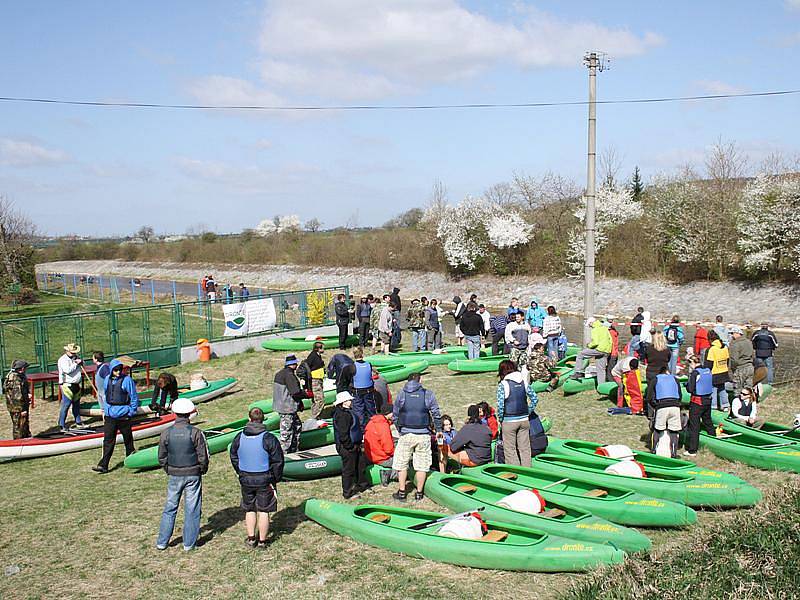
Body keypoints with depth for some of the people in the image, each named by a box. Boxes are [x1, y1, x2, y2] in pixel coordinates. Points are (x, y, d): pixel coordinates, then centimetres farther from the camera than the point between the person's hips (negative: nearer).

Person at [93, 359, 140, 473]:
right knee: (108, 440, 1)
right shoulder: (108, 380, 6)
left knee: (127, 438, 11)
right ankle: (103, 465, -1)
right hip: (109, 415, 4)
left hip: (123, 415, -4)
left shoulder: (127, 380, -10)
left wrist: (131, 412, -8)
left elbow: (134, 397, -6)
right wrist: (104, 410, 18)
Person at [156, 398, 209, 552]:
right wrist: (203, 470, 9)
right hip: (193, 475, -2)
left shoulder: (166, 433, -6)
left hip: (174, 475, 2)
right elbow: (203, 457, -9)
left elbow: (162, 458, 2)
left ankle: (162, 542, 18)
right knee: (192, 509, 7)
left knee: (170, 508, 14)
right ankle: (189, 543, 13)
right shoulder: (195, 433, -13)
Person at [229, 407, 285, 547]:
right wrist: (276, 479, 2)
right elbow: (278, 461, -11)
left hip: (245, 479, 3)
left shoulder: (239, 438, -4)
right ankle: (262, 541, 15)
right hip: (265, 480, -3)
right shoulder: (268, 439, -15)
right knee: (263, 511, 8)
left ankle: (251, 538, 23)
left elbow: (234, 458, 7)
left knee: (249, 509, 18)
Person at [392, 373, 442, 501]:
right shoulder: (428, 394, -1)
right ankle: (419, 493, 15)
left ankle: (402, 492, 14)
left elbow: (395, 416, 8)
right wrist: (438, 430, 15)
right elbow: (436, 414, 2)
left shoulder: (401, 394, 1)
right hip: (423, 435, 0)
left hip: (406, 434, 0)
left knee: (401, 463, 11)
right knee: (422, 465, 9)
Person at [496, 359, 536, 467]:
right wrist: (528, 412, 12)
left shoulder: (502, 385, -11)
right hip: (524, 420, 5)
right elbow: (534, 399, 5)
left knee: (510, 450, 6)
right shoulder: (524, 382, 3)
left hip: (509, 421, -5)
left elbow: (500, 405, -15)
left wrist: (500, 420, -2)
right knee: (525, 448, 13)